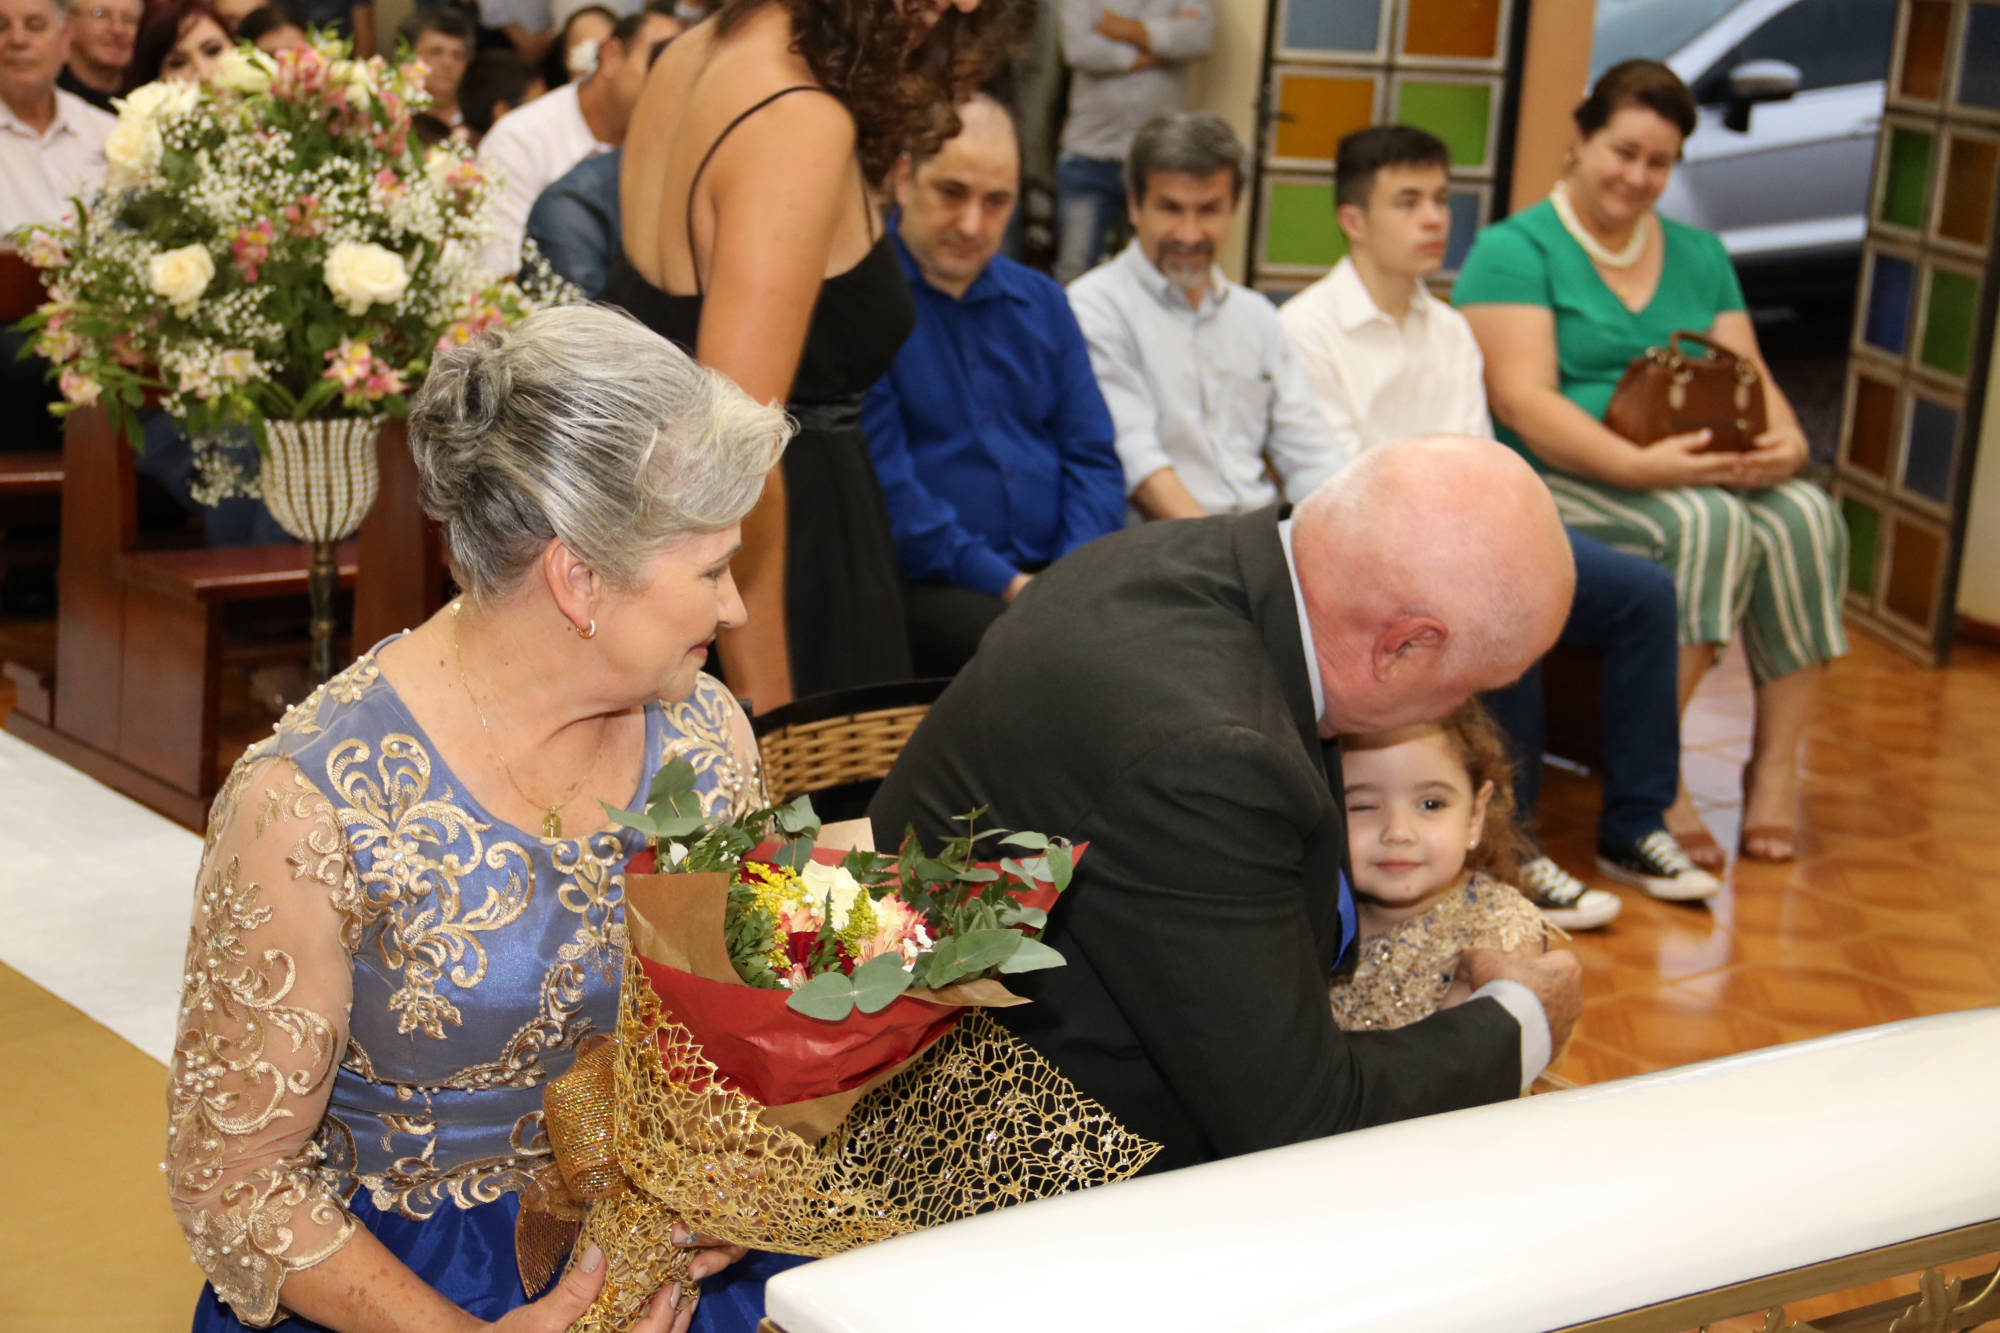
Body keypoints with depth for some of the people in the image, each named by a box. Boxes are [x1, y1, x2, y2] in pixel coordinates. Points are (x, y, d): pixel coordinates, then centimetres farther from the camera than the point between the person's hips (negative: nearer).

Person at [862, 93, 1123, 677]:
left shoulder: (1042, 302, 19)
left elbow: (1093, 457, 15)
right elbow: (882, 476, -10)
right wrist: (1004, 583, -14)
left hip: (1051, 571, 6)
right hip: (922, 585, -6)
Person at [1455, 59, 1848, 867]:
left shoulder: (1700, 257, 20)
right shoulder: (1513, 250, 0)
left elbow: (1750, 378, 13)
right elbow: (1521, 401, -13)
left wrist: (1785, 441, -12)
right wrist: (1640, 465, -26)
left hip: (1703, 472, 6)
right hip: (1557, 480, -5)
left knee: (1806, 516, -24)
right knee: (1705, 522, -33)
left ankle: (1777, 765, -16)